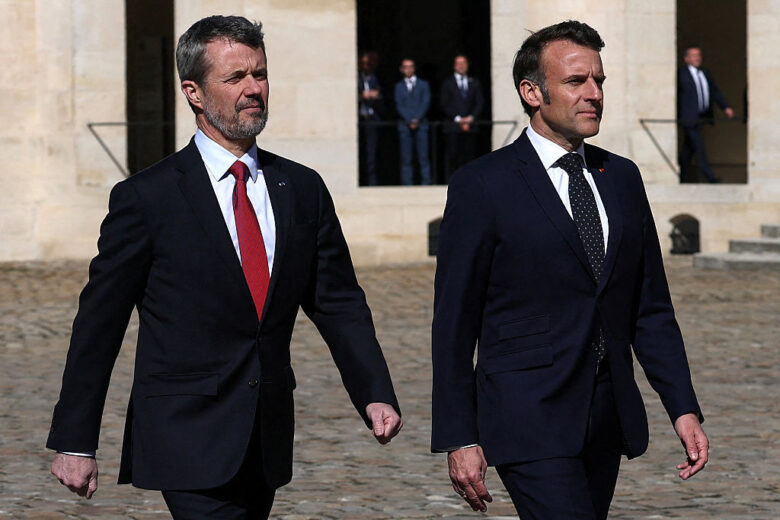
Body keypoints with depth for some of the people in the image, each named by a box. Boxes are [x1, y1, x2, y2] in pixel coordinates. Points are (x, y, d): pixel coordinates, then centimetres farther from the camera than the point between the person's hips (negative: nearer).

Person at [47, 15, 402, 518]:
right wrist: (75, 442, -4)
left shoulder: (302, 189, 8)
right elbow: (99, 323, -3)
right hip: (187, 440, -5)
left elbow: (339, 303, 9)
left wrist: (376, 395, -6)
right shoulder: (146, 198, -5)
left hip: (267, 440, 5)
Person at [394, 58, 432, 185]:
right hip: (405, 126, 1)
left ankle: (426, 182, -7)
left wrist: (417, 119, -9)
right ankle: (407, 184, -3)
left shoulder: (423, 84, 12)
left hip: (421, 124, 0)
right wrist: (409, 121, -9)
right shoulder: (399, 86, 13)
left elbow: (426, 103, 3)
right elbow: (399, 106, 4)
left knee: (423, 156, -7)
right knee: (406, 158, -3)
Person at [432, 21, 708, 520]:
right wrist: (459, 440, -8)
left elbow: (651, 309, 14)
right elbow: (454, 323, -5)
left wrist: (684, 408, 5)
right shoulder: (482, 185, -5)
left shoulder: (622, 178, 12)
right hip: (529, 419, -6)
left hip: (608, 420, 6)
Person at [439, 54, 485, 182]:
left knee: (468, 155, -3)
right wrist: (458, 119, -9)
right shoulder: (447, 83, 8)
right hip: (453, 127, -2)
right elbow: (444, 104, 1)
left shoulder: (474, 83, 16)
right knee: (452, 156, -9)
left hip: (470, 126, 2)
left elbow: (480, 103, 10)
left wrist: (471, 118, -6)